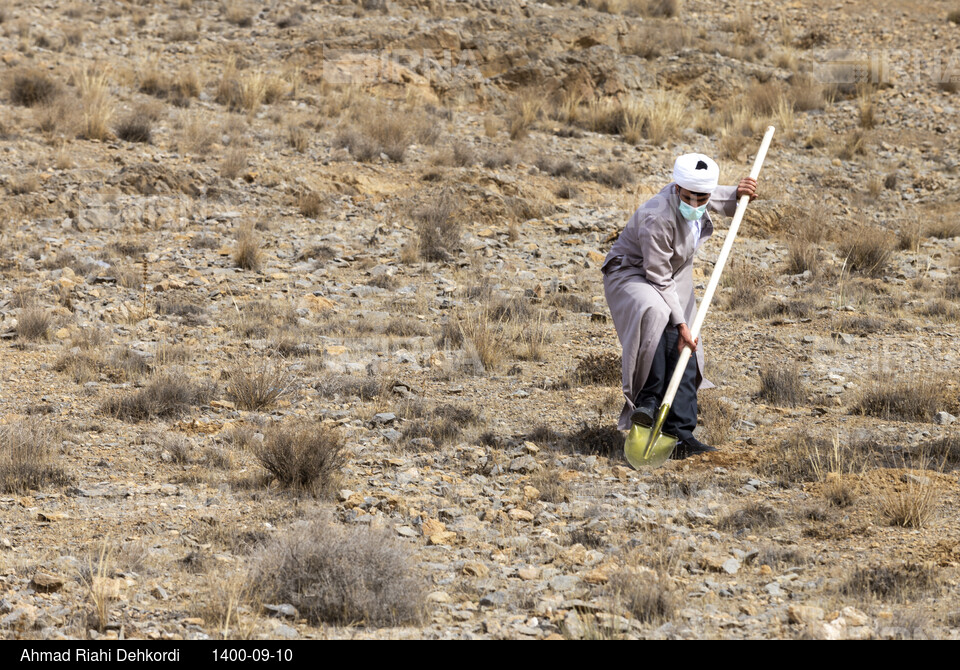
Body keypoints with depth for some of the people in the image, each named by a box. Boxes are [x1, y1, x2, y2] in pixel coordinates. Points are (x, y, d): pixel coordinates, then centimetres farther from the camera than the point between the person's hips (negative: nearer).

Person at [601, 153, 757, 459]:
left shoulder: (705, 196, -12)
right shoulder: (657, 218, -34)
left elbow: (724, 203, 15)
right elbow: (660, 280, -28)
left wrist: (739, 193, -9)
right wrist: (680, 323, -31)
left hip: (675, 277, 8)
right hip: (631, 274, -8)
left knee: (684, 349, -1)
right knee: (655, 314, -39)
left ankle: (681, 433, 1)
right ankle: (648, 400, -30)